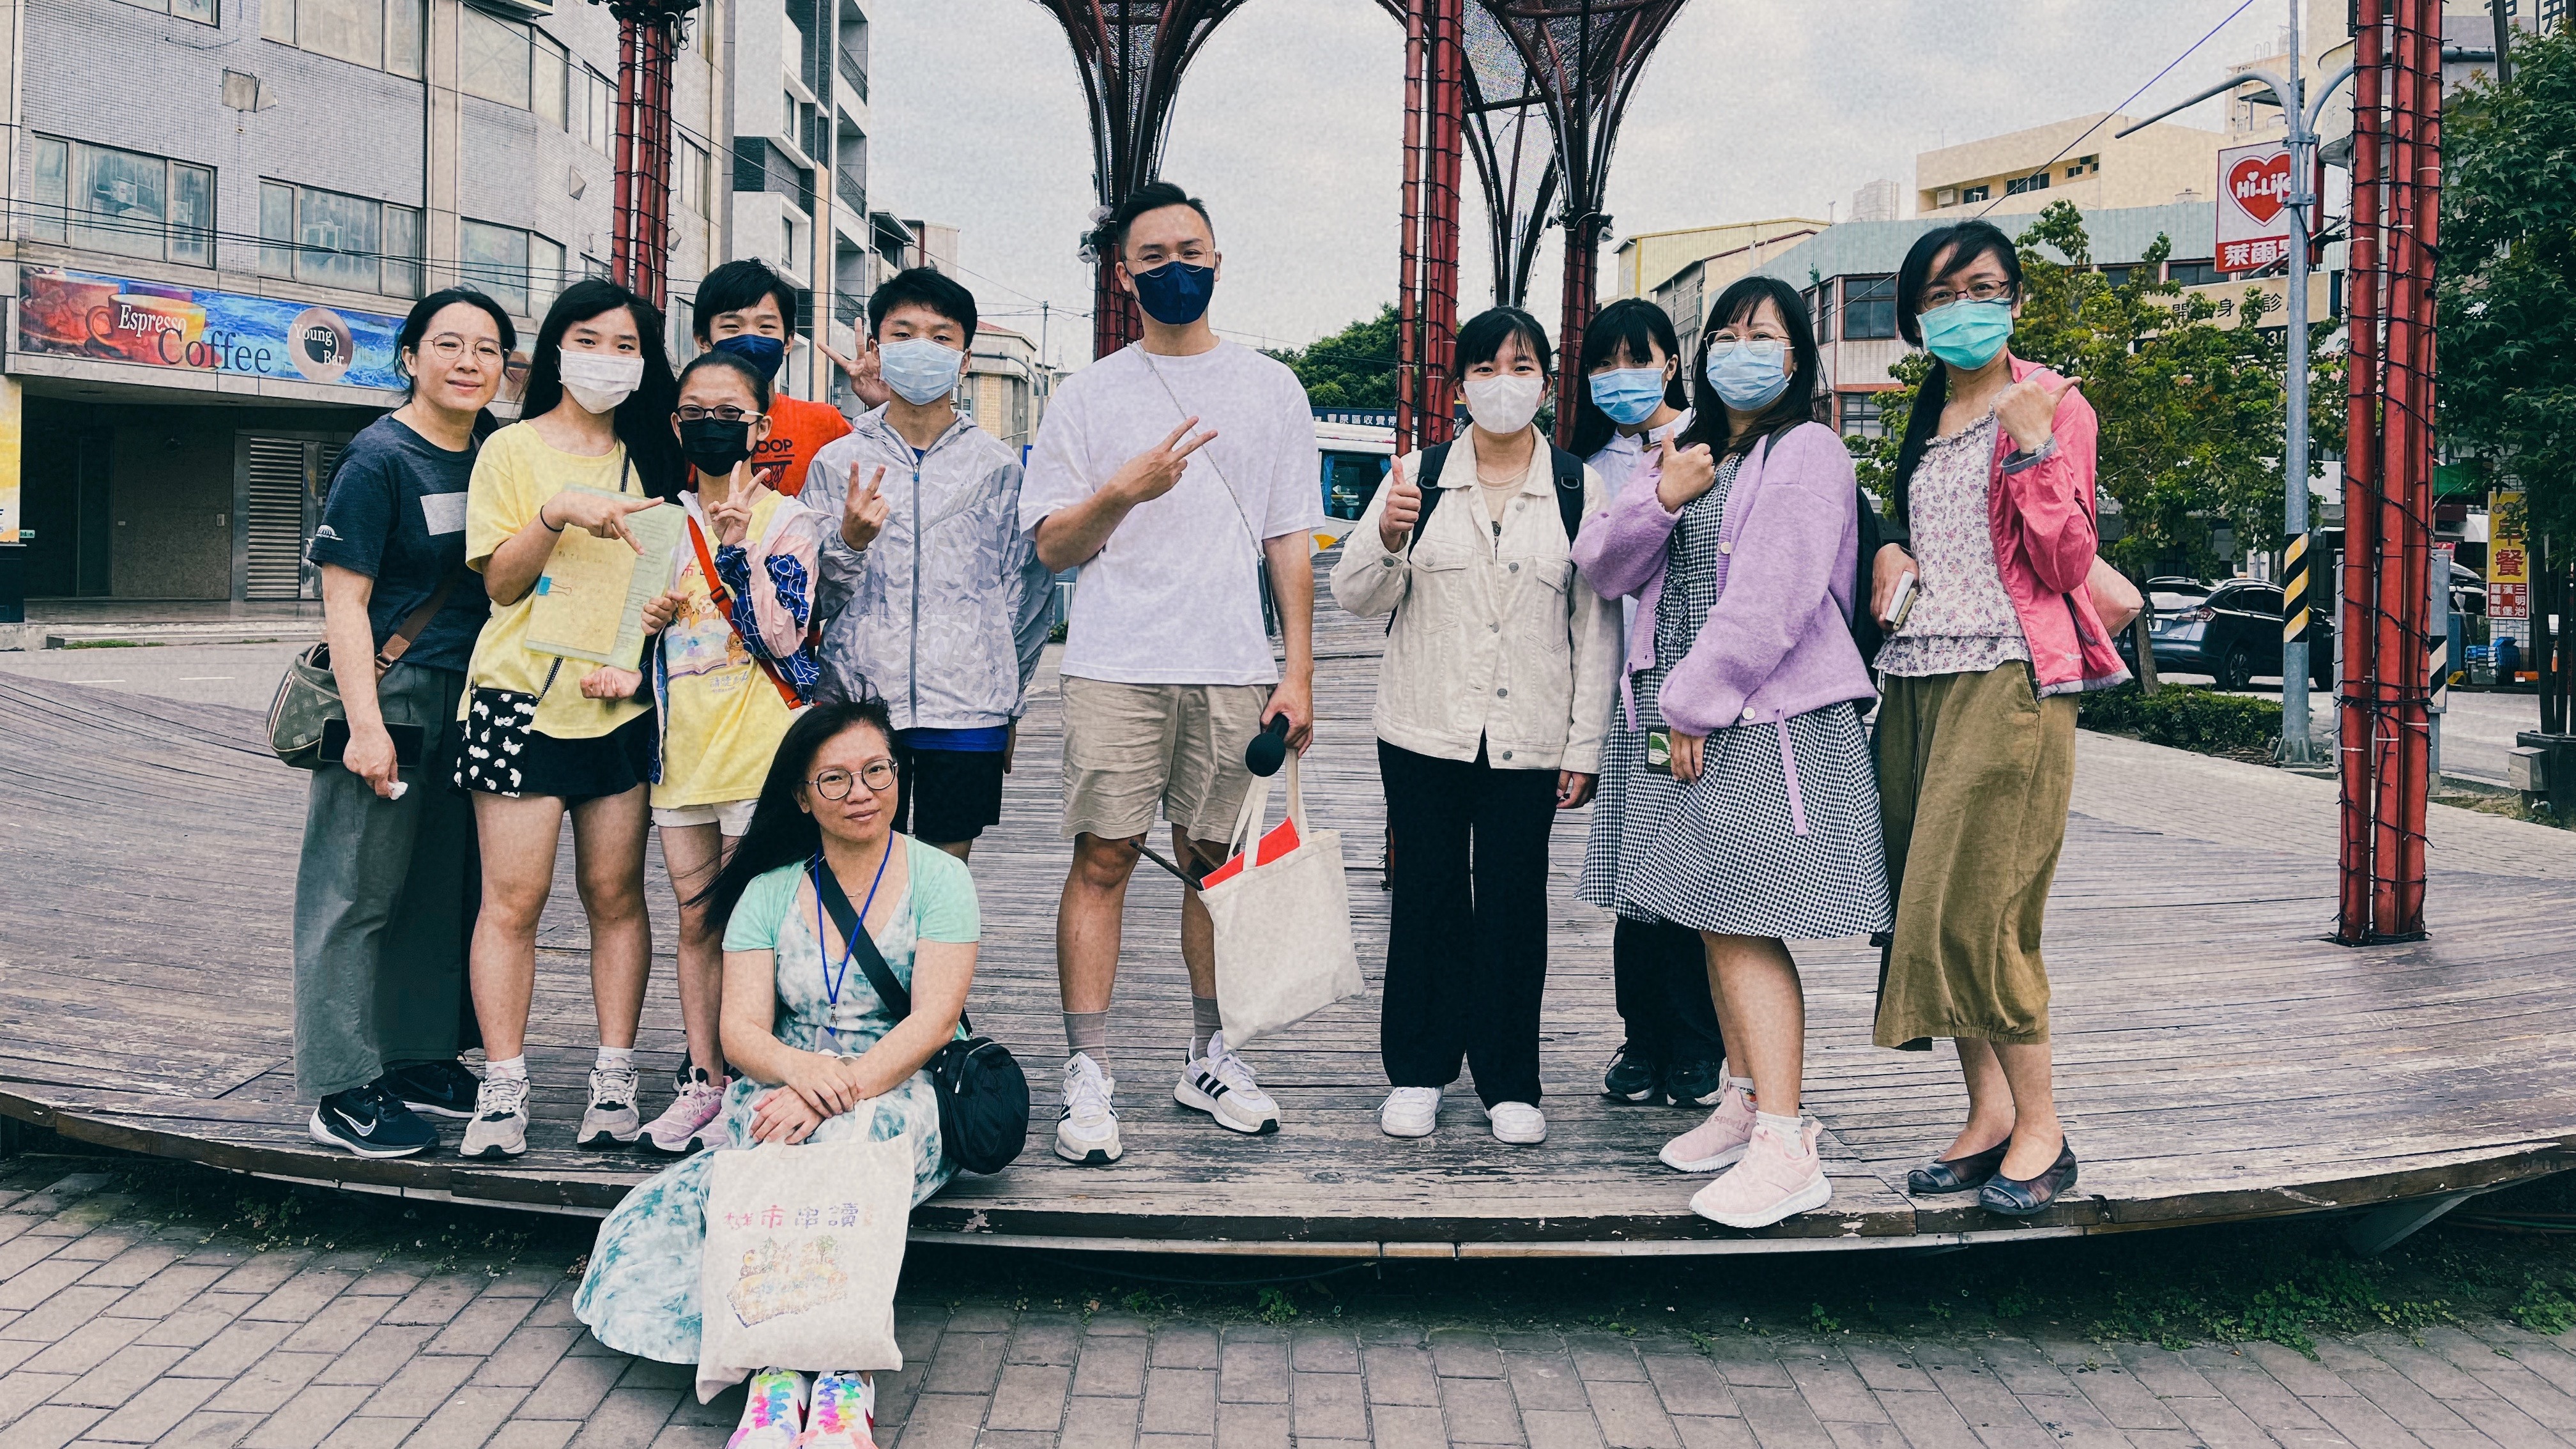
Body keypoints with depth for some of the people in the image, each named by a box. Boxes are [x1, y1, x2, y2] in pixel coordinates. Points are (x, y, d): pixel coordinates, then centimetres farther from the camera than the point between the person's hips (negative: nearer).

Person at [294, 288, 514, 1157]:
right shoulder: (381, 458, -9)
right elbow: (343, 602, -12)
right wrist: (366, 723, -19)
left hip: (471, 697, 7)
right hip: (392, 693, -7)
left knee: (446, 887, 13)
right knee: (360, 889, -2)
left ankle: (423, 1059, 25)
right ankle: (344, 1092, 3)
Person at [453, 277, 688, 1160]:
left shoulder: (649, 459, 14)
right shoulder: (513, 450, 4)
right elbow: (501, 582, -2)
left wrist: (663, 612, -4)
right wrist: (557, 513, -18)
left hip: (622, 705, 3)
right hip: (523, 697, -3)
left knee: (615, 894, 3)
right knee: (514, 897, -5)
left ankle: (614, 1084, 9)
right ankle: (503, 1091, 2)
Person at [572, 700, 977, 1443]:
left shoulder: (939, 878, 1)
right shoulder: (770, 891, 9)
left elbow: (935, 1019, -10)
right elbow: (740, 1031, 1)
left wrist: (837, 1093, -24)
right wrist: (800, 1068, -24)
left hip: (904, 1094, -2)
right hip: (783, 1093, 2)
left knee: (840, 1144, -37)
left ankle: (778, 1366, -40)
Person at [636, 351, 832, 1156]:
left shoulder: (788, 523, -4)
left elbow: (783, 636, -15)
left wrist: (738, 547, -20)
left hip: (758, 750, -5)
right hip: (682, 749, 6)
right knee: (695, 921, 10)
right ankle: (701, 1081, 18)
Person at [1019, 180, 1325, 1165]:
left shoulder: (1270, 389, 12)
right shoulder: (1088, 395, 8)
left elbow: (1291, 540, 10)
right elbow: (1051, 545, 5)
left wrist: (1297, 673, 3)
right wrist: (1123, 491, -14)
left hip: (1236, 670, 2)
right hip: (1115, 666, -1)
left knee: (1216, 860, 7)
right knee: (1103, 859, -5)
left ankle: (1210, 1060, 20)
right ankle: (1088, 1077, -1)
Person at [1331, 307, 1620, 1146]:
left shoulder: (1577, 489, 3)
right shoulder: (1419, 478, 4)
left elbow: (1596, 623, 4)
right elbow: (1356, 598, 5)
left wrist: (1586, 744, 0)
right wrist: (1388, 538, -16)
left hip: (1528, 738, 0)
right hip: (1425, 731, 1)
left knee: (1515, 905, 3)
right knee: (1426, 896, 6)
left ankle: (1510, 1084, 16)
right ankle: (1417, 1071, 19)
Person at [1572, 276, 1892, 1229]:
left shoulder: (1806, 453, -4)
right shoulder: (1693, 457, 21)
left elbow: (1771, 600, -14)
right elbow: (1604, 568, 13)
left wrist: (1694, 703, -13)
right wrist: (1660, 499, -5)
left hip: (1770, 722, -8)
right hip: (1689, 720, 8)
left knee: (1746, 926, -13)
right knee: (1714, 924, 11)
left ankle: (1785, 1151, -13)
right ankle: (1743, 1103, 22)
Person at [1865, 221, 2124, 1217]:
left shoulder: (2052, 406, 0)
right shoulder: (1923, 423, 19)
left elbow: (2064, 563, -9)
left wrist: (2035, 450, -18)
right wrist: (1889, 554, 11)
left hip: (2009, 679, -7)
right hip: (1916, 677, 7)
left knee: (1976, 905, -12)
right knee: (1929, 904, 4)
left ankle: (2040, 1127, -1)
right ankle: (1988, 1114, 12)